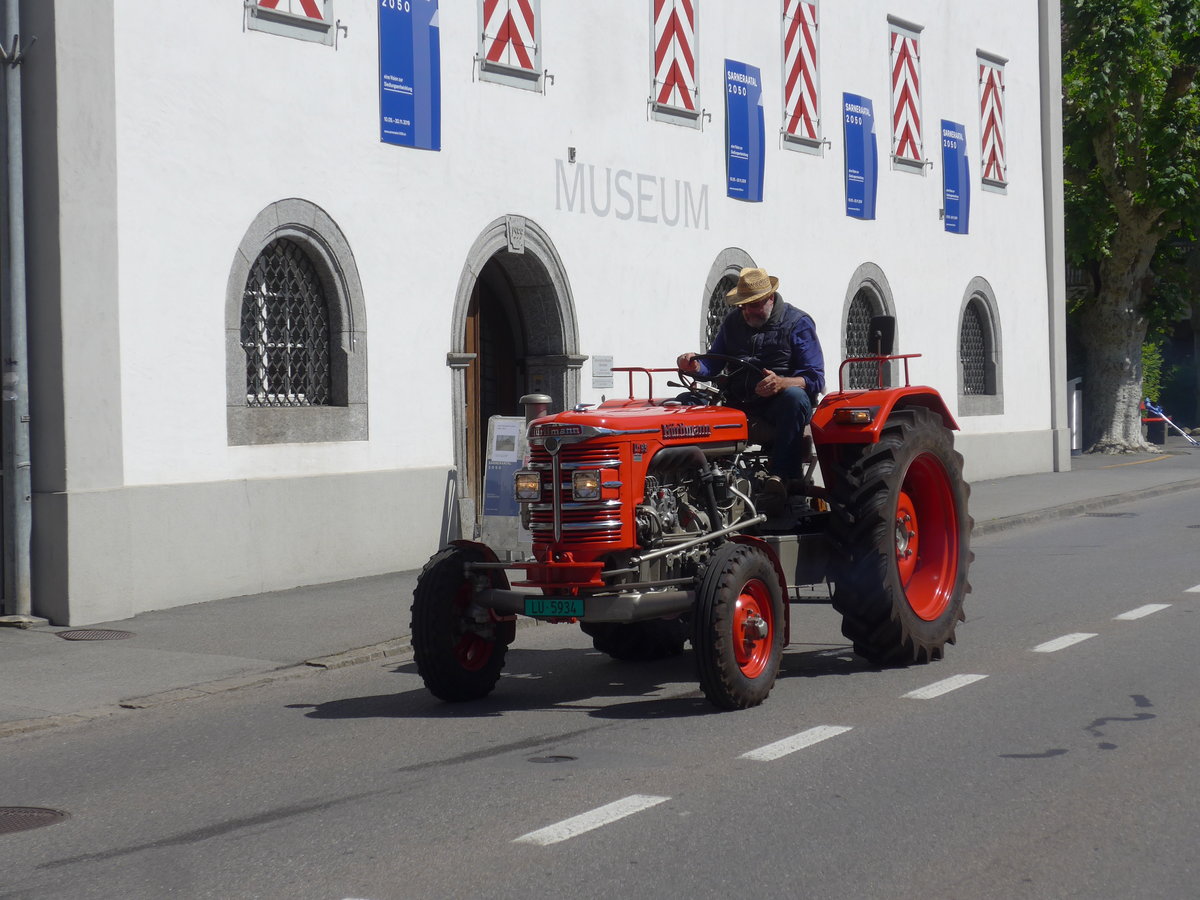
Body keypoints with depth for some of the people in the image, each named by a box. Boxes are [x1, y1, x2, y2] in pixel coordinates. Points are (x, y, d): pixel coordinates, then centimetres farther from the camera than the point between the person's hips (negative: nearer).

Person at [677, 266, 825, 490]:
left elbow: (815, 379, -8)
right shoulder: (733, 322, 15)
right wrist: (696, 366, -10)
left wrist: (781, 383, -29)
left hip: (780, 407, -4)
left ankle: (780, 474, -40)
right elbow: (714, 363, 16)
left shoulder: (798, 323, 1)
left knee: (794, 396, -38)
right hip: (739, 404, 4)